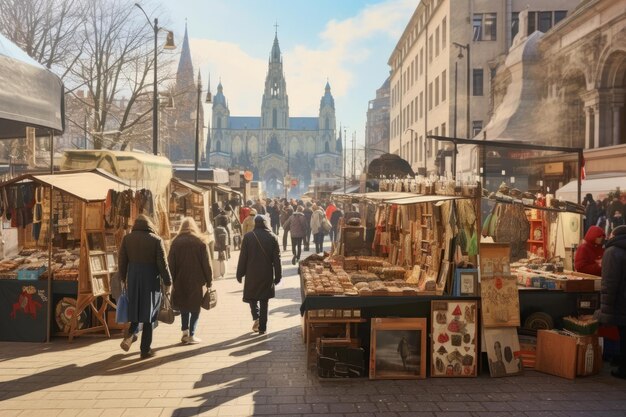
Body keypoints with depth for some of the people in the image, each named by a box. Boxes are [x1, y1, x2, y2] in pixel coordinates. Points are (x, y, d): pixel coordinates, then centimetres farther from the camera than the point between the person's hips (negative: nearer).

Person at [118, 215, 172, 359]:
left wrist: (123, 279, 17)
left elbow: (121, 261, 5)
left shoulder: (127, 238, 1)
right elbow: (163, 263, -9)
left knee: (136, 309, 22)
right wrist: (167, 282, 1)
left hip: (133, 278, 3)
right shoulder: (156, 240, -9)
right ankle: (145, 349, 10)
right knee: (149, 313, 6)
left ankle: (130, 335, 1)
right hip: (151, 280, -3)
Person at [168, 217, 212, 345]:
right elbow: (206, 263, -3)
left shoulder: (176, 242, 1)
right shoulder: (200, 242, -3)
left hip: (180, 281, 2)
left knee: (184, 306, 17)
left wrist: (172, 281, 7)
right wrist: (209, 281, 2)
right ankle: (191, 335, 6)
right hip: (196, 281, -2)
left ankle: (185, 332, 10)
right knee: (195, 307, 7)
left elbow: (171, 264, 1)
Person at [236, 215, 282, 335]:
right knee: (264, 300, 11)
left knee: (251, 296, 17)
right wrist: (278, 275, 5)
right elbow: (277, 258, -1)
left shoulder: (248, 237, -6)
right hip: (267, 274, 1)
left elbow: (243, 257, -4)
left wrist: (240, 273, 4)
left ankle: (256, 317, -6)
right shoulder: (272, 237, -2)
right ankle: (262, 327, 13)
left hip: (252, 273, -1)